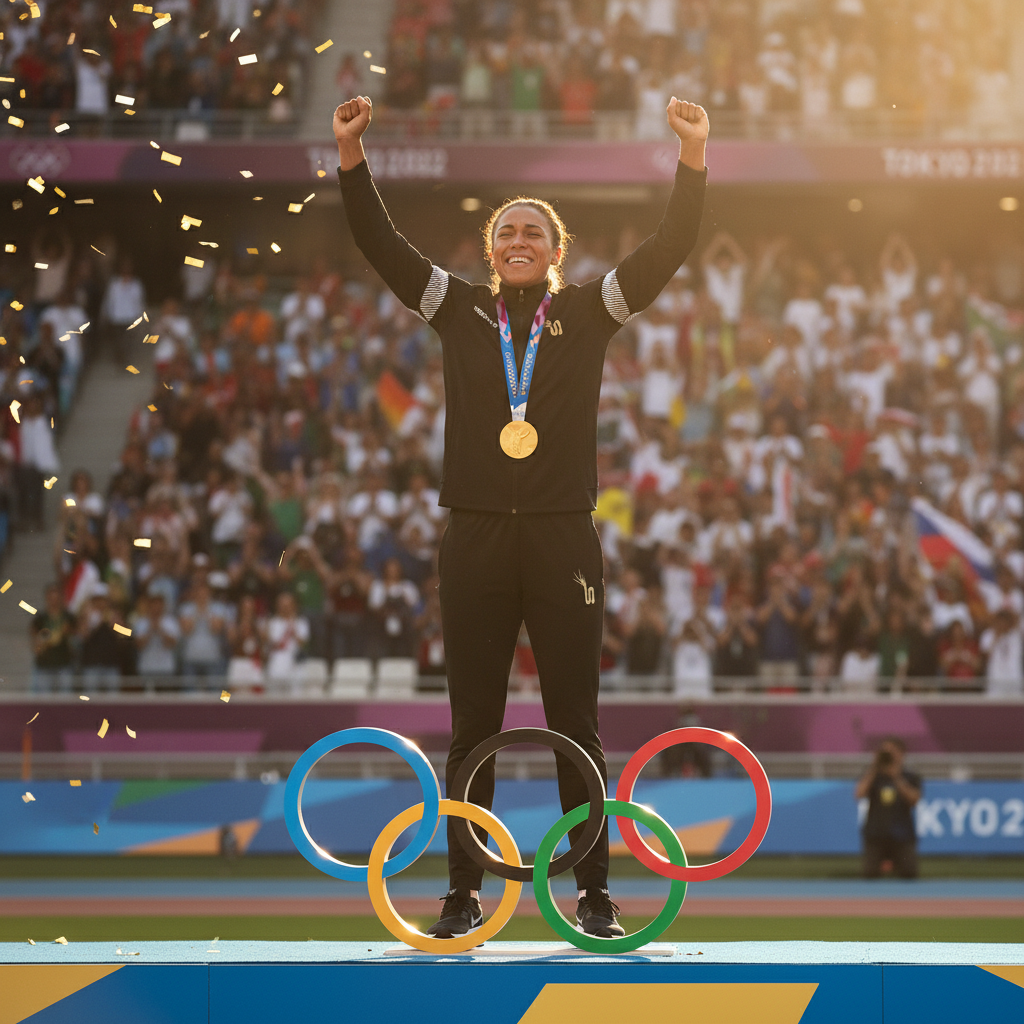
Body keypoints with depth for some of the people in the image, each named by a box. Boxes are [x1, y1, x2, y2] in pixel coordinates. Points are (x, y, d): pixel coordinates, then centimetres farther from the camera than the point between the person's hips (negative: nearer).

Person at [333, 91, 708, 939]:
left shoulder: (587, 314, 7)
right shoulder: (461, 311, 10)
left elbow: (669, 250, -2)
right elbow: (381, 243, 4)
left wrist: (694, 159, -13)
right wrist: (351, 156, -7)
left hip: (563, 540, -1)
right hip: (476, 541, 1)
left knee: (576, 723, 0)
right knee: (473, 725, 4)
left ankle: (595, 891, 4)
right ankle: (465, 891, 9)